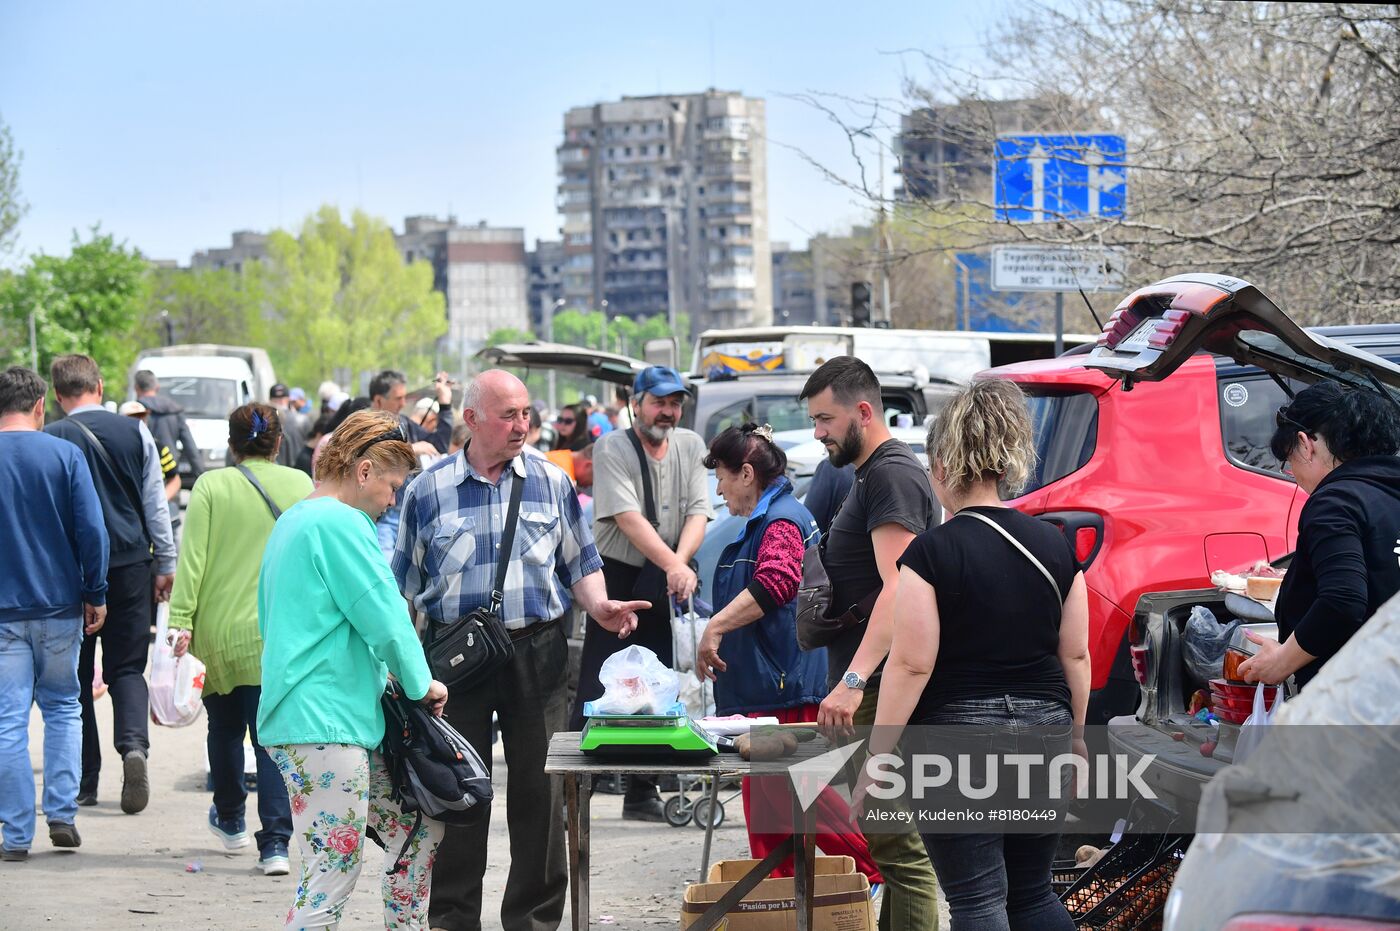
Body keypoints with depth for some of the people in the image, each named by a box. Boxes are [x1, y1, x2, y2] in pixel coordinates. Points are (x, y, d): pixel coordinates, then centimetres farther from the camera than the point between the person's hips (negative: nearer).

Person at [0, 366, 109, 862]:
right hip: (59, 606, 1)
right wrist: (95, 594, 2)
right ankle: (62, 815, 8)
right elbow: (91, 529, -7)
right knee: (62, 708, 17)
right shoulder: (65, 455, -4)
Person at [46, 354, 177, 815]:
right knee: (127, 666, 8)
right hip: (130, 565, 1)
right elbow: (156, 505, 4)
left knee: (75, 673, 8)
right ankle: (134, 744, -18)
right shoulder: (134, 432, 0)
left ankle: (83, 780, 9)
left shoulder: (48, 441, -5)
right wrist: (166, 565, 12)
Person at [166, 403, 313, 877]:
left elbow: (193, 557, -8)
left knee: (225, 727, 19)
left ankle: (230, 819, 37)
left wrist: (181, 620, -8)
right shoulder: (301, 486, 2)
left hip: (218, 629, 0)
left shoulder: (211, 487, -3)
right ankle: (275, 842, -11)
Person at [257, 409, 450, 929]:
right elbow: (384, 617, -16)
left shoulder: (294, 520, 19)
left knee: (420, 829, 16)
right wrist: (421, 684, 2)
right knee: (332, 878, -10)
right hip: (323, 725, -11)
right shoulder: (341, 523, -13)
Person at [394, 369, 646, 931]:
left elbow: (580, 562, 13)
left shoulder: (550, 482, 7)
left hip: (537, 651, 1)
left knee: (540, 790, 3)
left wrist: (599, 606, -7)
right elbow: (406, 586, 8)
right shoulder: (428, 490, 3)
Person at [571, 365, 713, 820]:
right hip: (616, 577, -4)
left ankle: (642, 791, 12)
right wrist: (673, 564, -30)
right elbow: (629, 518, -19)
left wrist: (679, 563, -19)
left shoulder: (691, 446, 8)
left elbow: (698, 512, -1)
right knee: (597, 685, -8)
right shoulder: (612, 449, -8)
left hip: (663, 583, 5)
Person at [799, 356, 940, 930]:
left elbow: (897, 588, -23)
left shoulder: (892, 474, -12)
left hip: (883, 690, -11)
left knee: (899, 845, -12)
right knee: (892, 841, 14)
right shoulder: (869, 474, 22)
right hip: (871, 689, 11)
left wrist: (854, 680, -31)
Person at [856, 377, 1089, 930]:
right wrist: (1075, 734, 21)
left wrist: (875, 760, -8)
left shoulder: (932, 551, -11)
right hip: (1043, 731, 5)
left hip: (958, 733, -5)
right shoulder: (1053, 545, 4)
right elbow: (1076, 655, 8)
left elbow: (911, 665, -13)